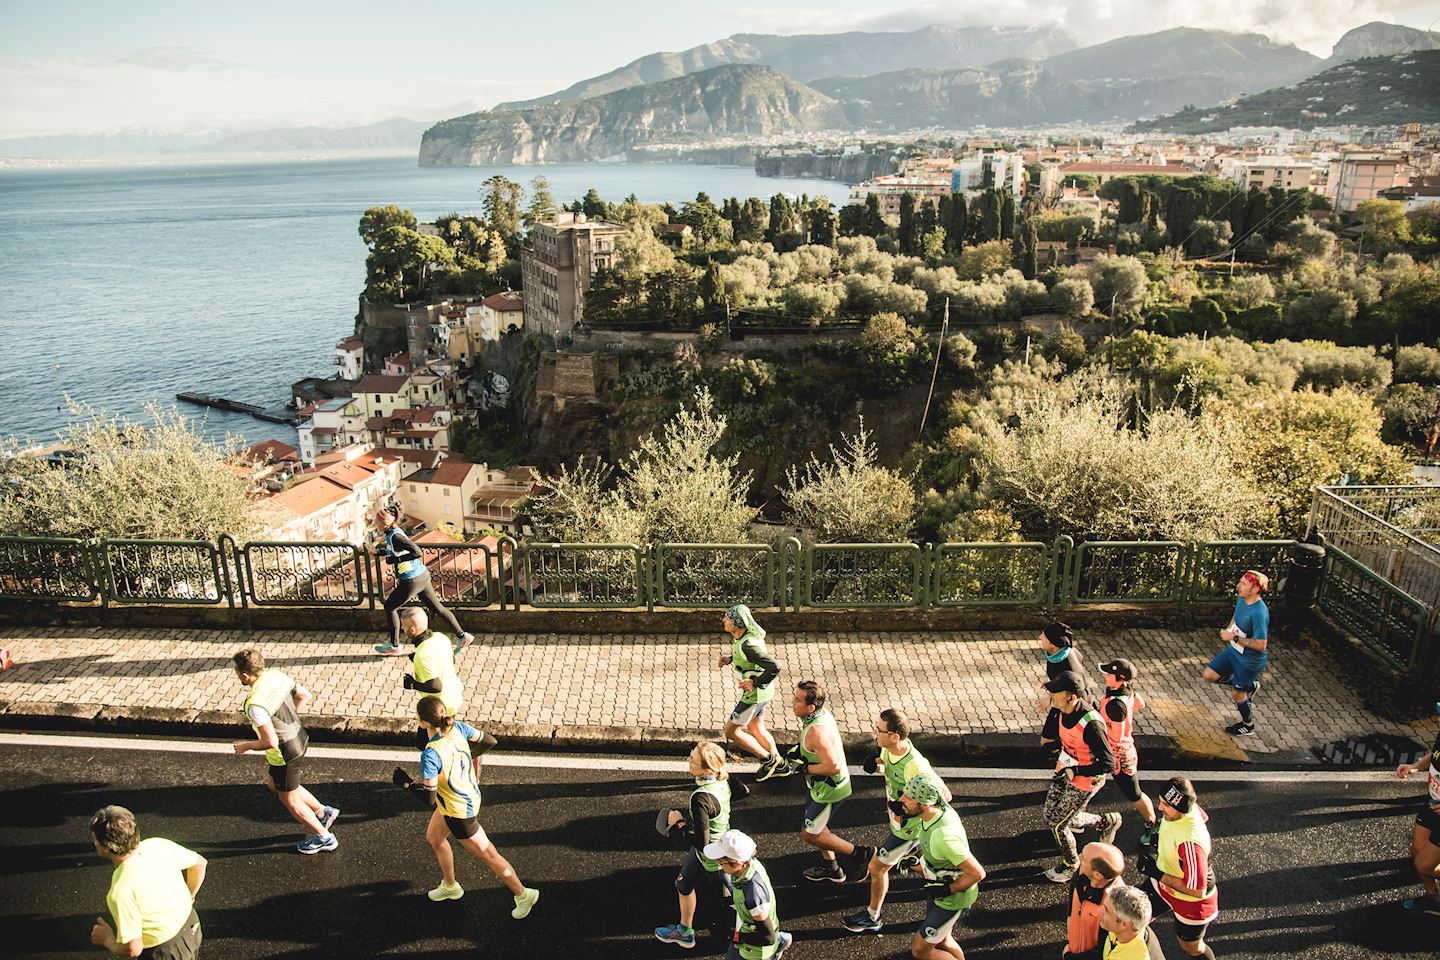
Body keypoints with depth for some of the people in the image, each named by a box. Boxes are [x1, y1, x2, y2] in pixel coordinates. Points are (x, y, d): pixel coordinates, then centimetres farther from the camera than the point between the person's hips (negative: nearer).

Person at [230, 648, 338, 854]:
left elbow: (271, 742, -32)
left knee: (290, 800, 16)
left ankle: (323, 837, 31)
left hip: (284, 755, -8)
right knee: (273, 784, 30)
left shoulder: (255, 704, -32)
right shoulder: (277, 675, -7)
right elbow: (304, 695, 8)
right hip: (299, 738, 8)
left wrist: (247, 746, -13)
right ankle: (323, 812, 35)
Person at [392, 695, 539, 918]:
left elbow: (429, 799, -29)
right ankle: (450, 886, 52)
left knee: (488, 855, 11)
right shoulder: (458, 728, -16)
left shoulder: (430, 754, -36)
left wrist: (406, 783, -14)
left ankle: (523, 895, 29)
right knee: (434, 837, 30)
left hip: (459, 812, -8)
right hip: (471, 797, 8)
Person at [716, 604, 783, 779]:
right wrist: (730, 659, 5)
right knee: (755, 729, 24)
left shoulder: (747, 645, -32)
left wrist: (755, 683, -24)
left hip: (755, 693, -9)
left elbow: (774, 667, -34)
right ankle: (779, 765, 37)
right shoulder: (740, 636, -2)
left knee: (731, 731, 5)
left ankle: (767, 759, 16)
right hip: (761, 692, 9)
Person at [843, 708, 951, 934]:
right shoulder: (889, 748, -15)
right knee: (915, 852, 31)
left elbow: (944, 795, -28)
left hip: (907, 828, -7)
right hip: (901, 821, 8)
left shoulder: (915, 766, -39)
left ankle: (872, 918, 28)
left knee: (877, 867, 7)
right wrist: (875, 762, -13)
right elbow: (884, 759, 11)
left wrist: (908, 807, -31)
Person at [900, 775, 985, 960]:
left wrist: (948, 890, -21)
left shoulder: (943, 836, -39)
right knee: (941, 942, 26)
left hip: (953, 899, -8)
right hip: (938, 889, 8)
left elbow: (977, 873, -32)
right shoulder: (940, 809, -12)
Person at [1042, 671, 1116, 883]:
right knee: (1050, 816, 18)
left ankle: (1070, 865, 33)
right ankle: (1106, 822, 36)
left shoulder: (1091, 723, -36)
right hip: (1065, 772, 8)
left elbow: (1108, 763, -30)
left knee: (1058, 824, 4)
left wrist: (1074, 771, -33)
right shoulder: (1064, 711, -12)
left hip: (1084, 782, -8)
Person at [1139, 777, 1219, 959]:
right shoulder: (1189, 806, -21)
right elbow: (1203, 817, 5)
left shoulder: (1190, 843, -43)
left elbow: (1197, 891, -34)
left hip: (1191, 901, -7)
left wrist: (1157, 874, -28)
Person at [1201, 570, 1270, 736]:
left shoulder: (1259, 613, -33)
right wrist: (1228, 630, 3)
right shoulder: (1241, 599, -7)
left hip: (1250, 660, -8)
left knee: (1237, 694, 10)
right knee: (1209, 675, 12)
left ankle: (1248, 726, 38)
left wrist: (1234, 638, -27)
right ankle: (1249, 686, 29)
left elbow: (1260, 645, -32)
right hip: (1234, 650, 8)